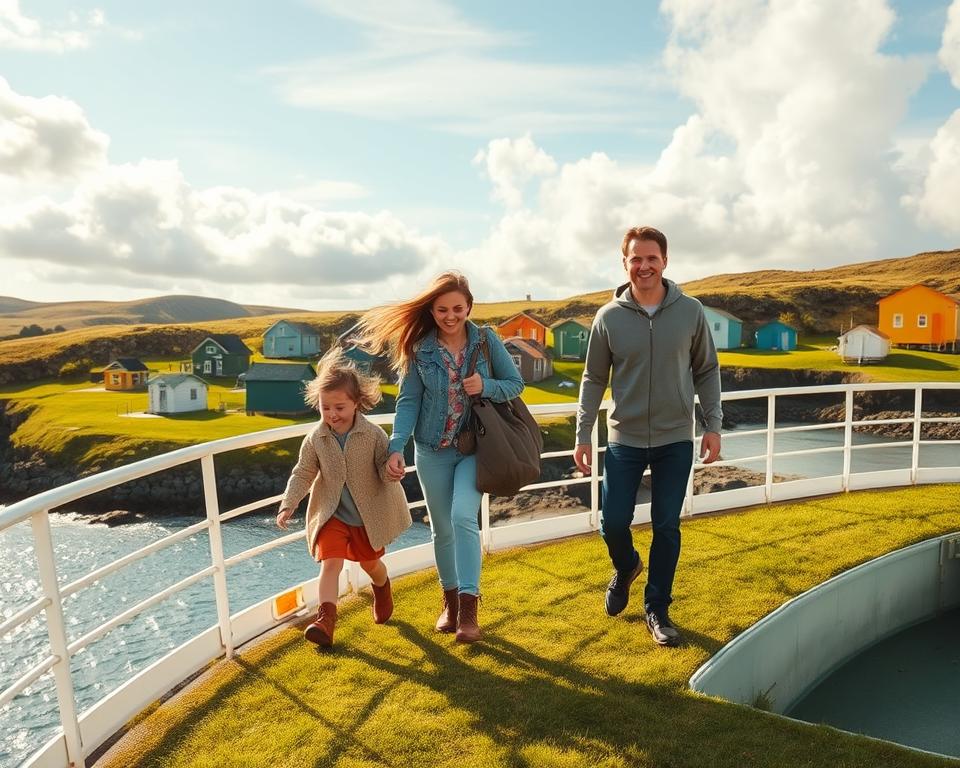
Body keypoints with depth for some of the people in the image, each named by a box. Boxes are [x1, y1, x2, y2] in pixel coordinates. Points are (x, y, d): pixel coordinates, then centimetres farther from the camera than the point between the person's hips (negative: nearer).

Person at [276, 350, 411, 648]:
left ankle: (382, 589, 52)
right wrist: (288, 505, -13)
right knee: (330, 563, -14)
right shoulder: (315, 439, -11)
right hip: (331, 514, 1)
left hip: (370, 514, 0)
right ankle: (326, 620, -12)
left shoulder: (373, 434, -18)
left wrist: (391, 473, -35)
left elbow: (385, 465, -11)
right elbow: (303, 474, -4)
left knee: (370, 563, 20)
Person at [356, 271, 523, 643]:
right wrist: (396, 446, -18)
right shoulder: (419, 348, -5)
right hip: (433, 449, 2)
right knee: (442, 528, 11)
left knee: (463, 517, -20)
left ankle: (468, 606, -7)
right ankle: (450, 599, 31)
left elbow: (516, 383, 1)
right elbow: (408, 400, -7)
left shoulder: (487, 340, -6)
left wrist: (486, 386, -19)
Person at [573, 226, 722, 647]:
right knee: (613, 523, 4)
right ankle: (626, 568, 39)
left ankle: (657, 610, 24)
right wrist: (583, 435, -1)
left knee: (667, 527, 7)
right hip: (624, 439, 0)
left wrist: (713, 425, -1)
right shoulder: (609, 317, -4)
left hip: (676, 440, 0)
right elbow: (594, 380, 2)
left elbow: (707, 371, 5)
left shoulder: (690, 311, -3)